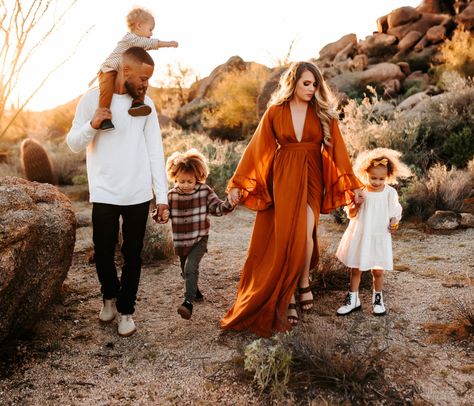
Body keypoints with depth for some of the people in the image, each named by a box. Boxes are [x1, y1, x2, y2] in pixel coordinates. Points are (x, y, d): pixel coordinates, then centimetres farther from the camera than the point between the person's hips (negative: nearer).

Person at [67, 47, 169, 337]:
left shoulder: (146, 104, 4)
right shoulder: (93, 99, -1)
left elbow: (155, 151, 4)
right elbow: (73, 144, 1)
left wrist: (162, 194, -1)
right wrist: (92, 124, -19)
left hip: (139, 194, 2)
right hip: (104, 194, -1)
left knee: (133, 254, 6)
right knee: (103, 252, 5)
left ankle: (126, 309, 22)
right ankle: (110, 296, 33)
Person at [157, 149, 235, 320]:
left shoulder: (204, 191, -9)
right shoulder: (172, 195, -5)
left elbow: (218, 208, -8)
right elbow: (165, 212, 1)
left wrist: (228, 203, -28)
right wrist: (162, 216, -23)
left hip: (199, 239, -4)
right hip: (180, 240, 4)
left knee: (190, 267, -23)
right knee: (185, 271, 19)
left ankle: (188, 301, -20)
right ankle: (195, 291, 45)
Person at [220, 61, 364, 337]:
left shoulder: (323, 114, 3)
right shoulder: (275, 112, 1)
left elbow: (338, 150, 2)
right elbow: (257, 149, 1)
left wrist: (352, 184, -1)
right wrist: (238, 184, -2)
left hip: (311, 179, 1)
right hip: (283, 179, 0)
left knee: (304, 232, -18)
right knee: (285, 236, -5)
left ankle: (304, 282, 8)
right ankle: (287, 296, 8)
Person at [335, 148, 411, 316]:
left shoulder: (390, 192, -5)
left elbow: (394, 212, 6)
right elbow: (351, 214, -1)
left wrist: (394, 222, -14)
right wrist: (355, 206, -22)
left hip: (380, 237, 0)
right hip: (359, 236, 0)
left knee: (378, 271, 8)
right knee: (355, 269, 9)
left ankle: (378, 298, 29)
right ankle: (353, 300, 22)